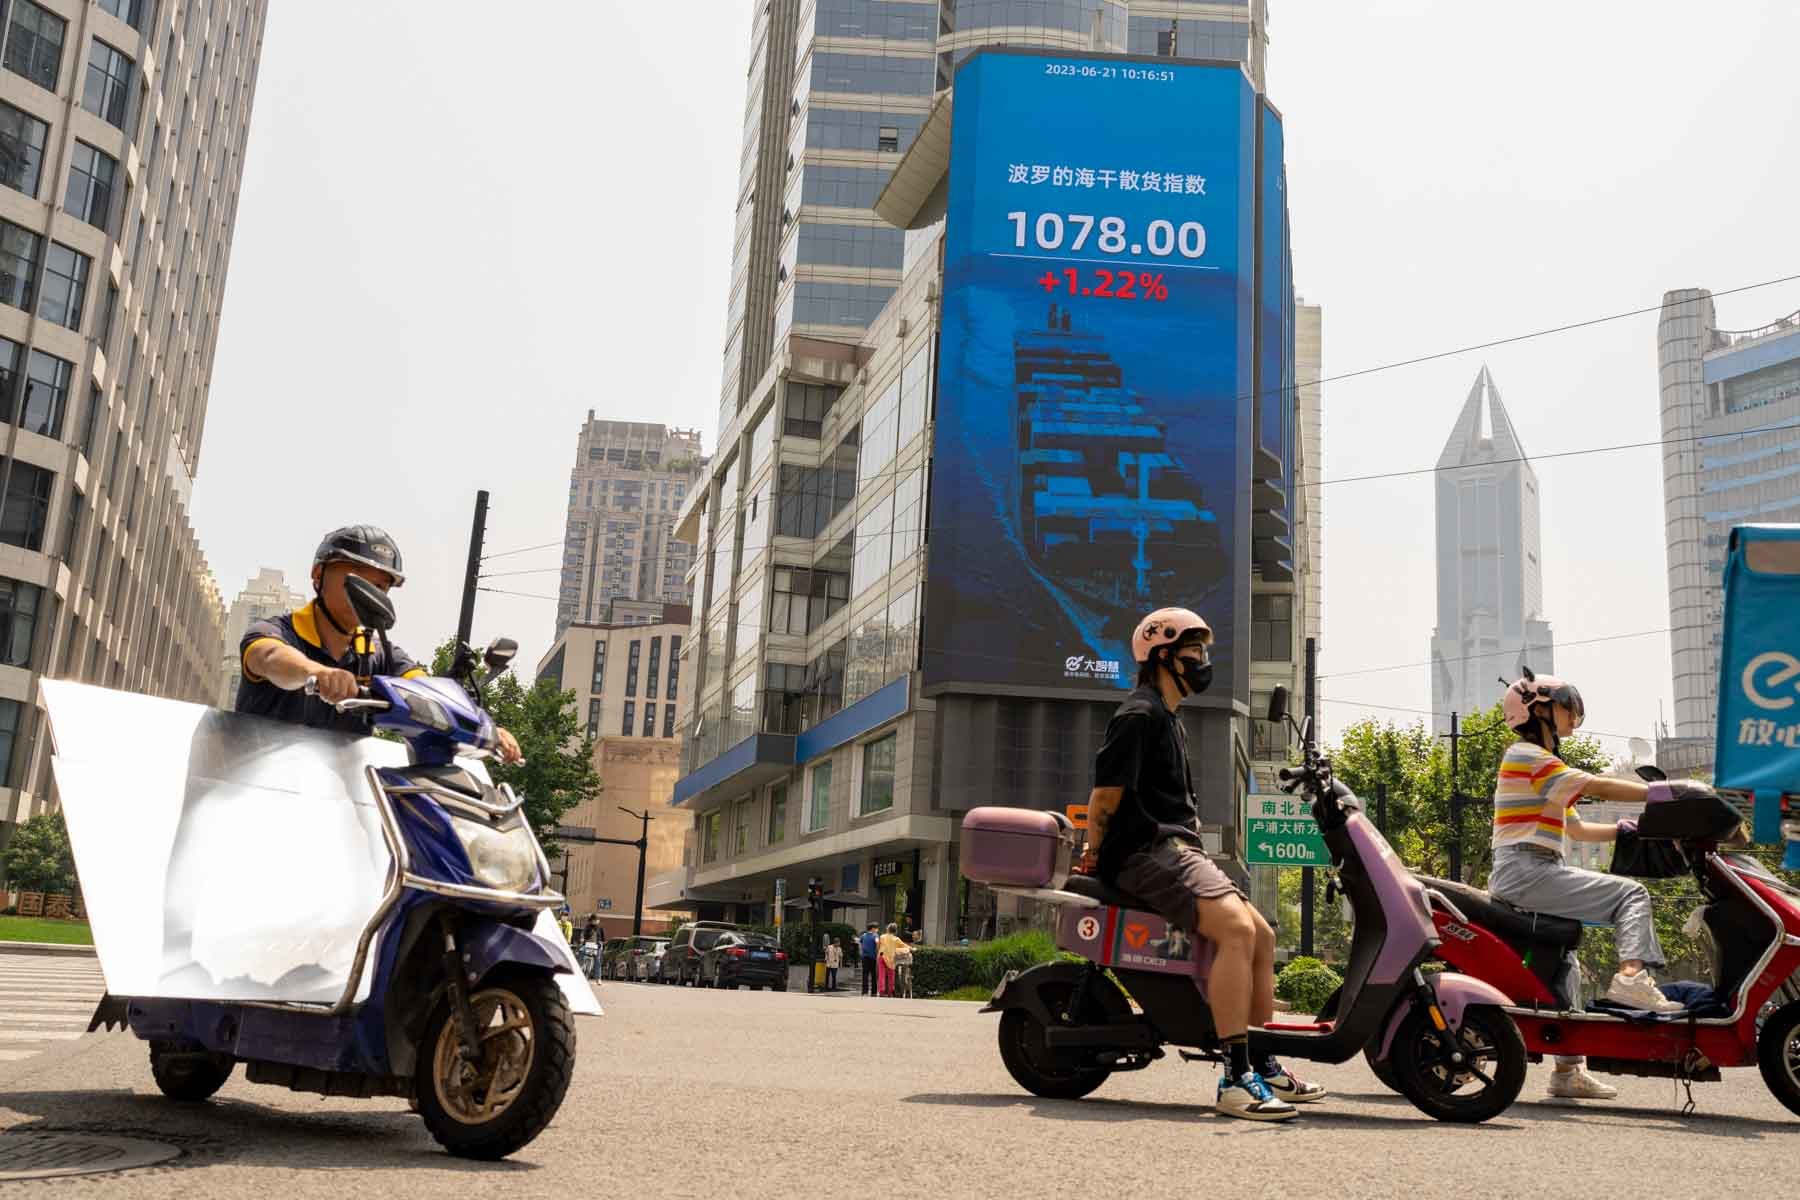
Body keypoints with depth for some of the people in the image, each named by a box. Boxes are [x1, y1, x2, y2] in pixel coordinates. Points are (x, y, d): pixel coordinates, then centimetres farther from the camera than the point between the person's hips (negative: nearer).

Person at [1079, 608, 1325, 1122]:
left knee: (1262, 935, 9)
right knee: (1236, 927, -28)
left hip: (1176, 851, 11)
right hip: (1148, 853, -11)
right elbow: (1106, 793, -14)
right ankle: (1235, 1078, -31)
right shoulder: (1139, 715, -10)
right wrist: (1094, 855, -6)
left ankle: (1264, 1065, 17)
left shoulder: (1169, 721, 25)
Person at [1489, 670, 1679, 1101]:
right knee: (1630, 893, -14)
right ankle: (1632, 975, -28)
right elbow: (1598, 787, -15)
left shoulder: (1542, 762, 27)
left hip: (1528, 877, 10)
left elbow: (1577, 829, 26)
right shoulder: (1527, 755, -6)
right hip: (1525, 871, -10)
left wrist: (1630, 829, 16)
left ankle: (1568, 1071, 19)